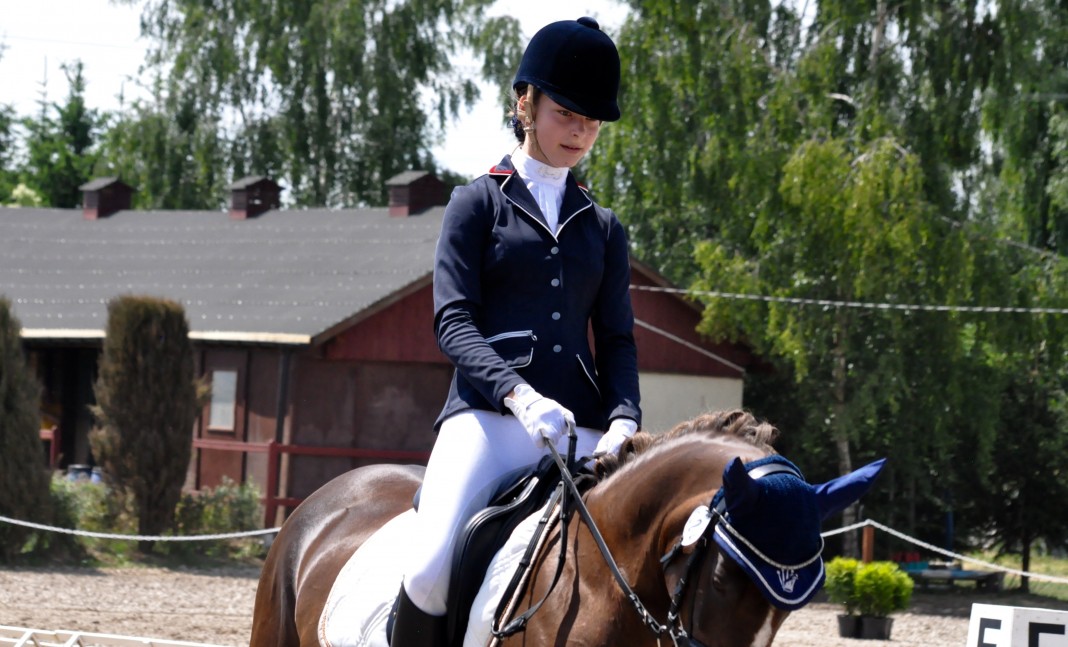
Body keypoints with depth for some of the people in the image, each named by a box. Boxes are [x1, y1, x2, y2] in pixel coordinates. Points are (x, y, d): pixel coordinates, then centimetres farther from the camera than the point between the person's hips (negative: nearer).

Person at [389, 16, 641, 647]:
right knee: (433, 570, -26)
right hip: (488, 417, -3)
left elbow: (617, 340, 14)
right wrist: (519, 394, -20)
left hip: (580, 430, 4)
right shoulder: (478, 203, 9)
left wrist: (624, 418, -8)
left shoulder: (603, 228, 20)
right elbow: (453, 319, -1)